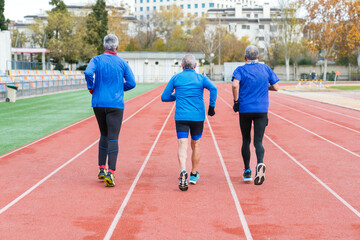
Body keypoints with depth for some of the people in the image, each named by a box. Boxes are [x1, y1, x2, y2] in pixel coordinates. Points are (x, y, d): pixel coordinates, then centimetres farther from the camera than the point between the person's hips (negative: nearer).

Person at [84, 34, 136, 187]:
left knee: (104, 135, 20)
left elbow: (88, 72, -17)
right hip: (115, 104, -2)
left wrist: (91, 88, -1)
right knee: (112, 139, -5)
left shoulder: (97, 60, 2)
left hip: (98, 104, 2)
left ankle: (102, 169, 17)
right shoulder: (122, 63, 3)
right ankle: (110, 173, -18)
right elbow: (131, 83, -2)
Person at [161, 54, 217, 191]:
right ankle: (194, 175, 28)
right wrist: (211, 106, -7)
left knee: (182, 145, -8)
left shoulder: (176, 78, 8)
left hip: (181, 117, -1)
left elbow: (164, 97, 8)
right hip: (198, 117, 1)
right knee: (195, 145, 18)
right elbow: (213, 88, -14)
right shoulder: (201, 78, 6)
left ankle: (183, 171, -34)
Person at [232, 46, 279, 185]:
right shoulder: (266, 69, 7)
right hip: (262, 110, 1)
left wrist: (236, 101, -8)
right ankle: (260, 163, -31)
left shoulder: (241, 70, 0)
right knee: (258, 141, -2)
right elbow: (276, 87, 7)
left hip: (244, 109, -1)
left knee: (246, 140, 14)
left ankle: (247, 171, 18)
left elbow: (235, 85, -19)